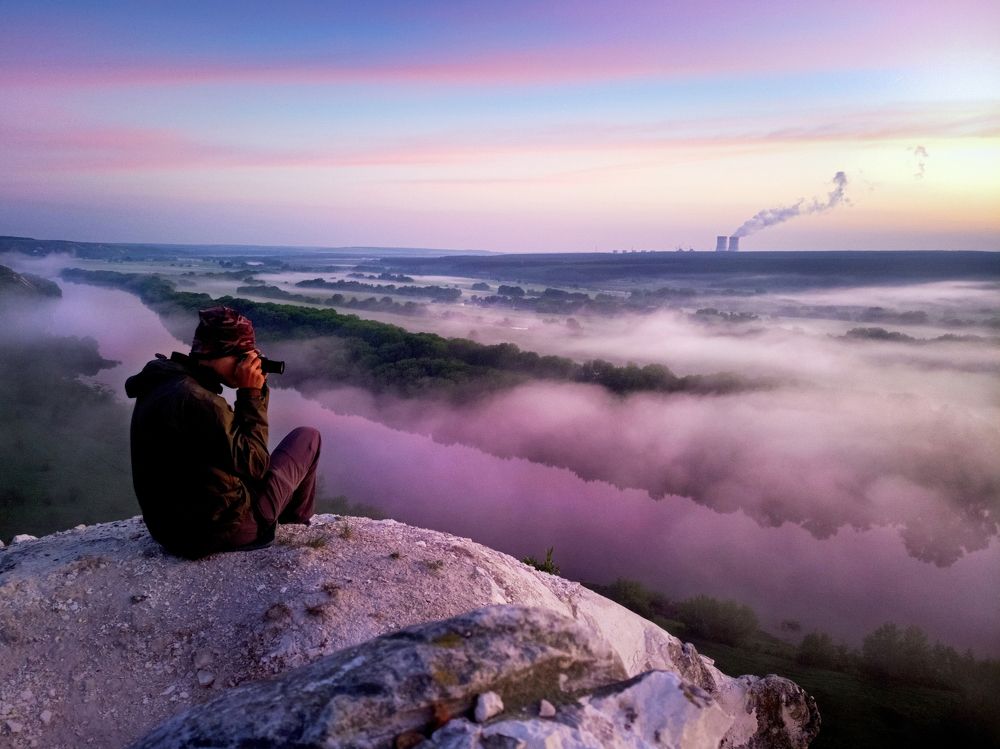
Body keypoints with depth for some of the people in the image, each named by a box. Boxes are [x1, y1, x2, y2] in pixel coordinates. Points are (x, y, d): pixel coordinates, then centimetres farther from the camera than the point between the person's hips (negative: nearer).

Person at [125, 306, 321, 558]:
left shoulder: (164, 385, 4)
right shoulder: (198, 400, -26)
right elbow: (254, 465, -18)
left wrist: (253, 393, 5)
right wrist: (252, 394, -15)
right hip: (221, 529, -9)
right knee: (307, 437, 6)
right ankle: (296, 525, 29)